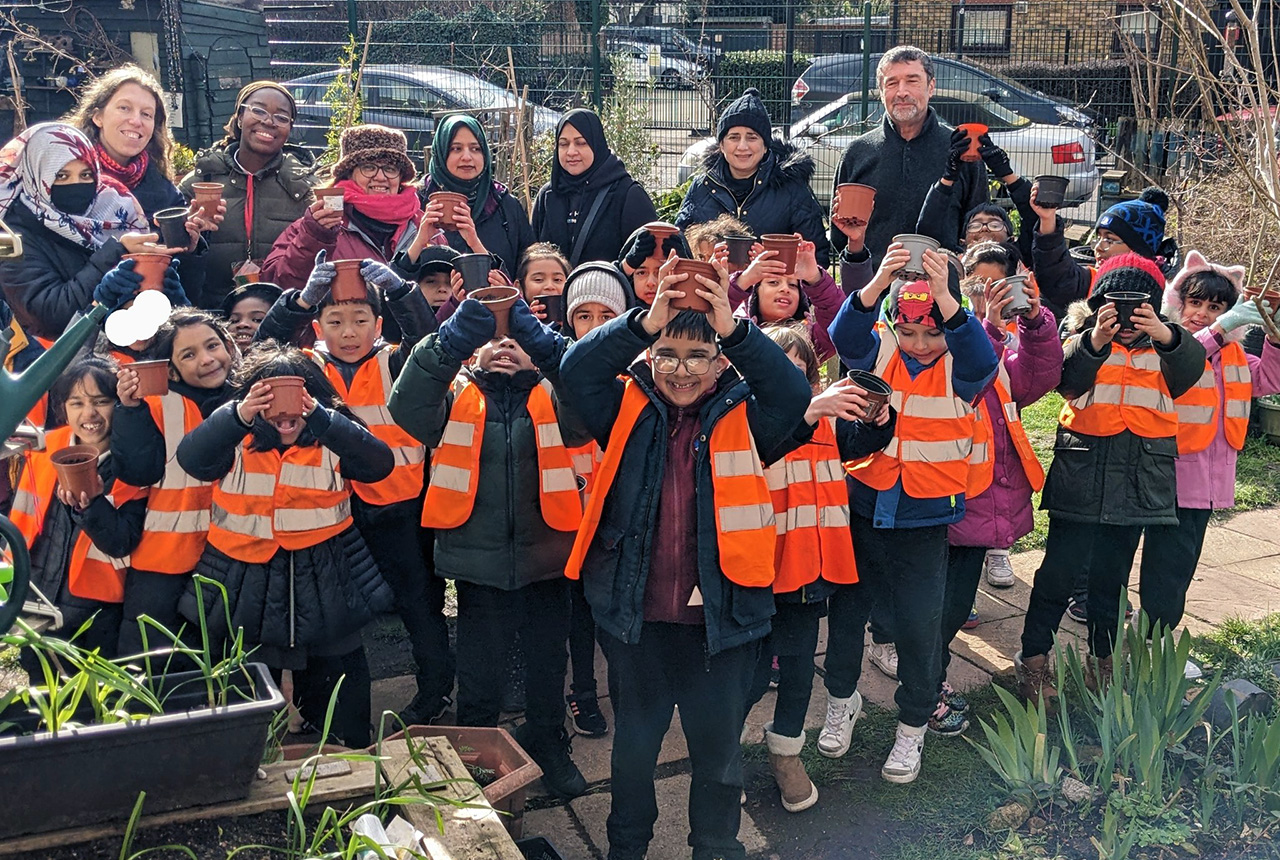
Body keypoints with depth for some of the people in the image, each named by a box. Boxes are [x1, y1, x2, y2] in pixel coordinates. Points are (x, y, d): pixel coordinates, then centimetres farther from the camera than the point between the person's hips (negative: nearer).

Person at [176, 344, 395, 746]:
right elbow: (191, 458, -20)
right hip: (249, 588, 1)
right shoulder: (236, 444, -2)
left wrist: (322, 418, -34)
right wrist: (238, 415, -36)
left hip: (325, 586, -1)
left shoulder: (333, 442, -4)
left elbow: (379, 463, -23)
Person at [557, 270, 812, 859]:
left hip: (720, 616, -1)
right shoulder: (629, 412, -1)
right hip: (635, 614, 1)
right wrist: (643, 323, -28)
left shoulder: (743, 417, -2)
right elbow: (576, 370, -15)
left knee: (718, 746, 16)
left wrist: (734, 329, -30)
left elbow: (793, 391, -19)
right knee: (634, 740, 20)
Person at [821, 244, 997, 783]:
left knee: (920, 626, 5)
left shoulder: (958, 368, -8)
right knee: (846, 609, 15)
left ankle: (913, 727, 28)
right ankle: (842, 700, 40)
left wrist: (946, 298, -45)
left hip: (924, 520, -2)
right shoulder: (878, 350, -4)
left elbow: (981, 360, -31)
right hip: (862, 508, 2)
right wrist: (876, 285, -43)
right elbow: (845, 337, -24)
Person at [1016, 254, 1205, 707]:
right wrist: (1095, 341, -38)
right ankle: (1033, 658, 9)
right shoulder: (1080, 336, 0)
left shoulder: (1163, 345, 6)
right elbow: (1068, 378, -19)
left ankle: (1104, 658, 30)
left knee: (1112, 574, 14)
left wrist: (1167, 337, -36)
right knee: (1060, 568, -3)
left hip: (1139, 477, 3)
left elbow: (1190, 369, -15)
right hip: (1082, 466, -2)